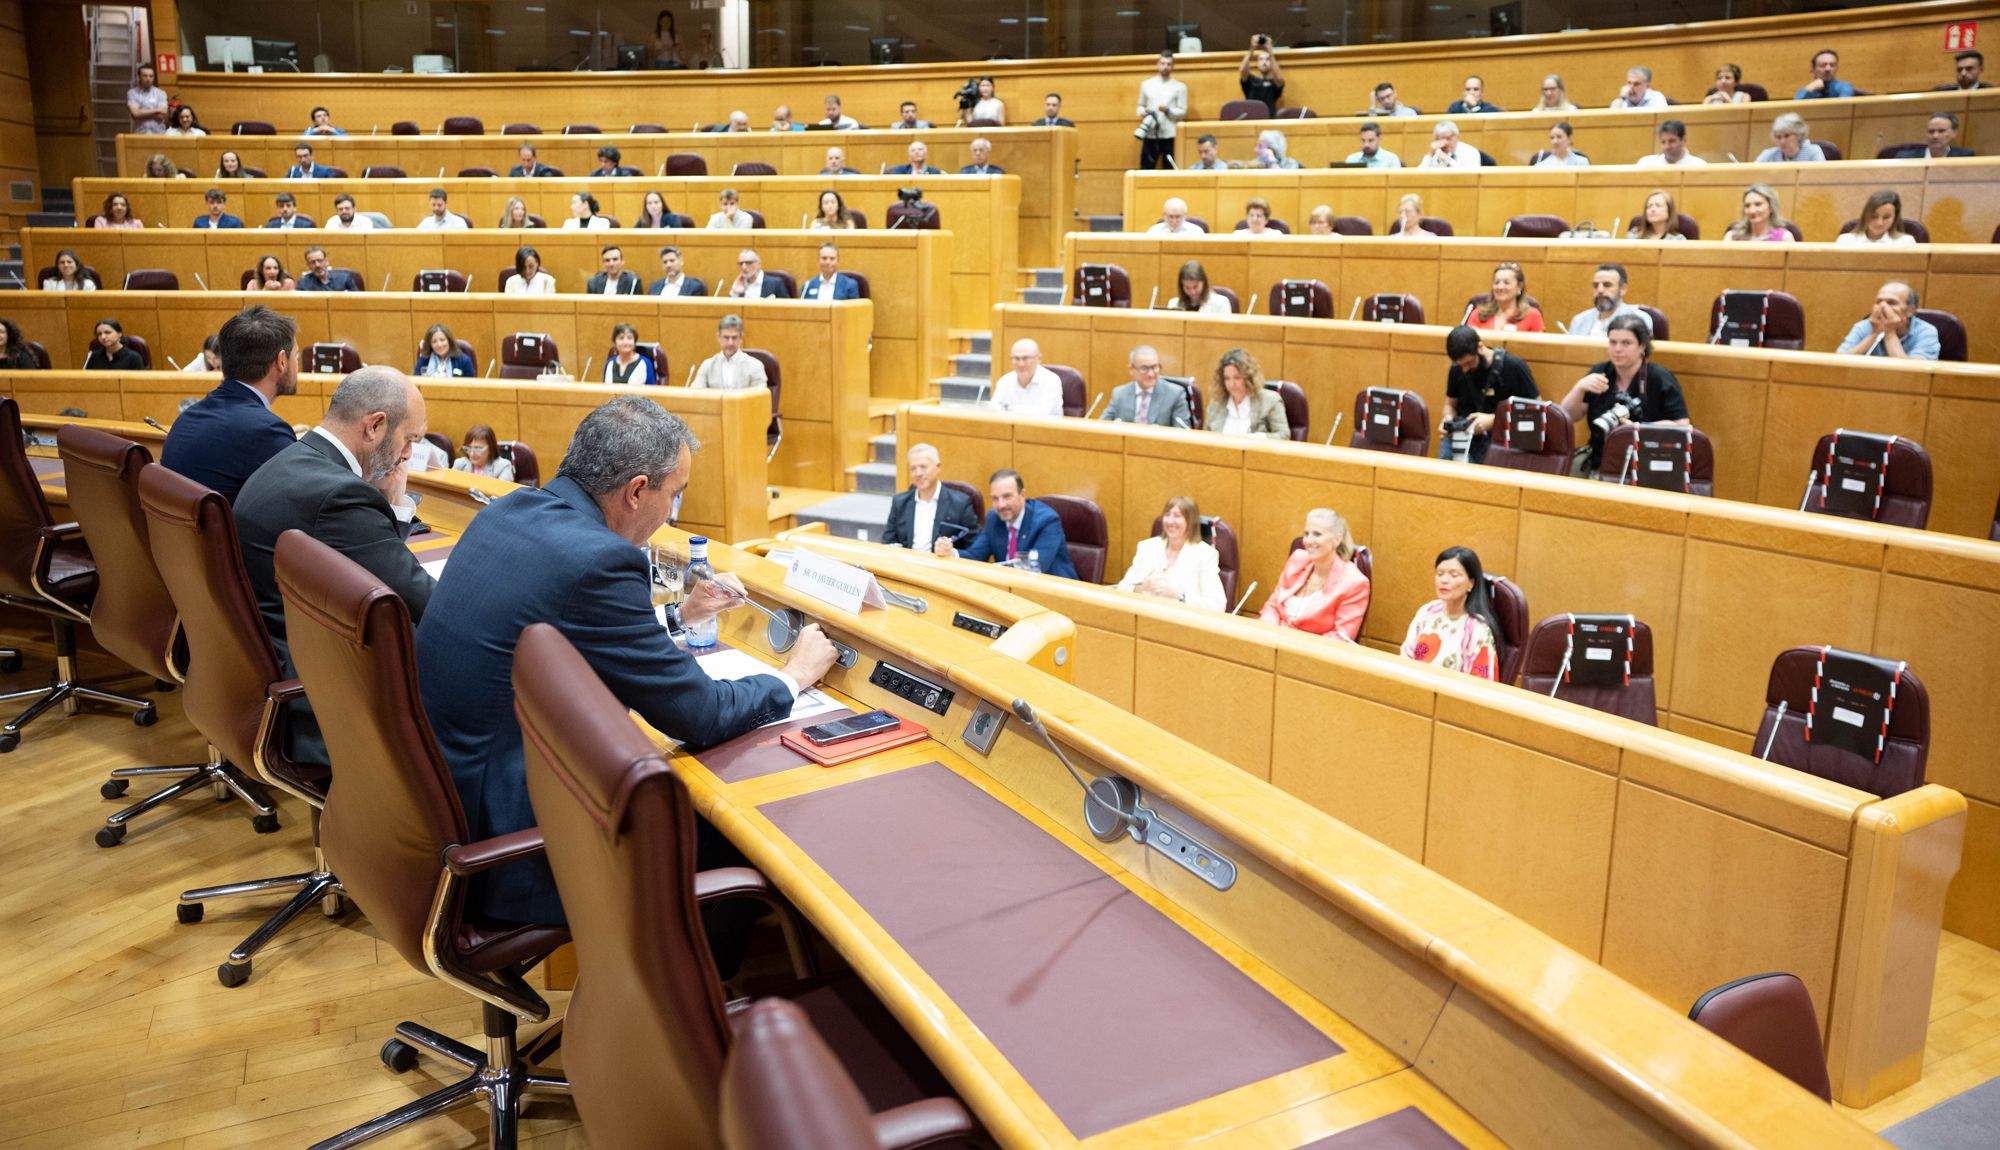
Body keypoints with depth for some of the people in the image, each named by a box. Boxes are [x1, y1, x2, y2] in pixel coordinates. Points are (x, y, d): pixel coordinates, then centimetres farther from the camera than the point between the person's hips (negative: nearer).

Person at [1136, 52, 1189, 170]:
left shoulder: (1180, 87, 5)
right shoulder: (1146, 84, 11)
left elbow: (1183, 112, 1)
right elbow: (1141, 106, 17)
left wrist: (1168, 110, -16)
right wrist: (1142, 112, -5)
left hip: (1170, 136, -1)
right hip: (1150, 135, 1)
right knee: (1145, 169, 0)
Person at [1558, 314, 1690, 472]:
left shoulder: (1661, 379, -1)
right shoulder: (1599, 373, 9)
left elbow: (1683, 427, -7)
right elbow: (1567, 417, 5)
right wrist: (1579, 388, -13)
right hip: (1598, 466, 3)